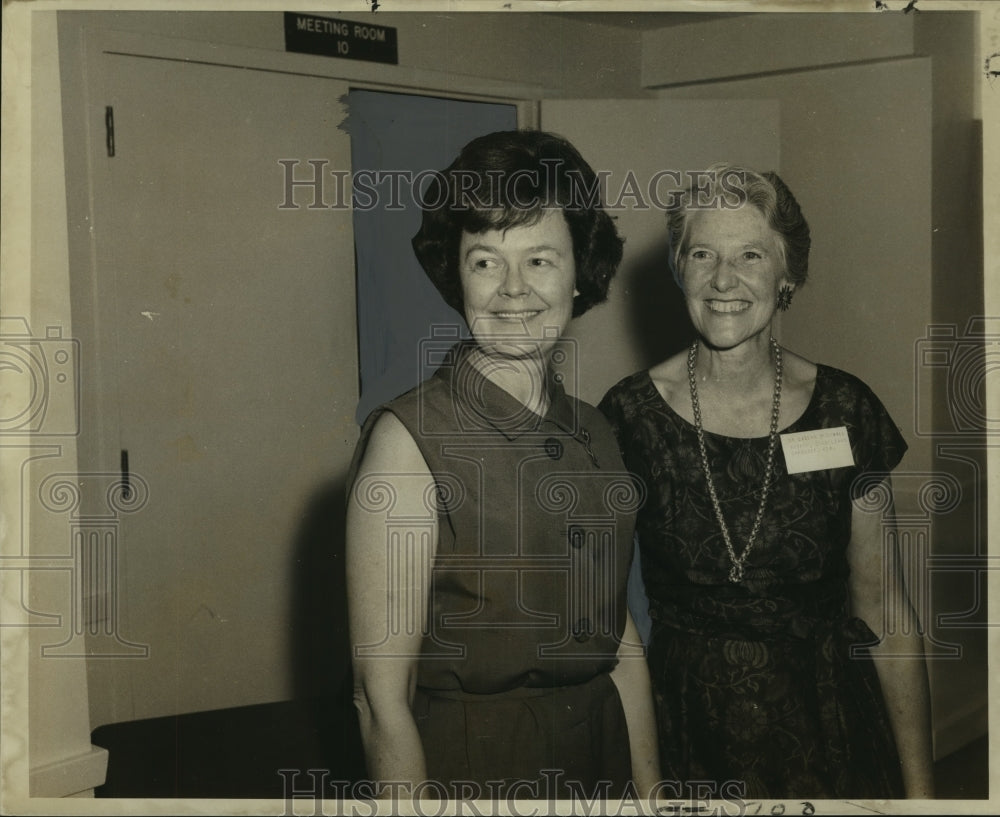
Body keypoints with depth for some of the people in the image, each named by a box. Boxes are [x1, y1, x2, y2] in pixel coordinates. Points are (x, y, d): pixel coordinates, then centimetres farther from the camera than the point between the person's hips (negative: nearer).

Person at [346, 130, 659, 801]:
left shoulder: (595, 436, 1)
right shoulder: (409, 439, -19)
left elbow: (620, 638, 7)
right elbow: (383, 700, -19)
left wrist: (651, 791, 5)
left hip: (601, 763, 6)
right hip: (468, 775, -6)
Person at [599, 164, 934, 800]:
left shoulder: (845, 411, -6)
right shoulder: (631, 415, -9)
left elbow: (883, 609, -2)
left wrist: (919, 786, -4)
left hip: (824, 724, 1)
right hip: (685, 728, 0)